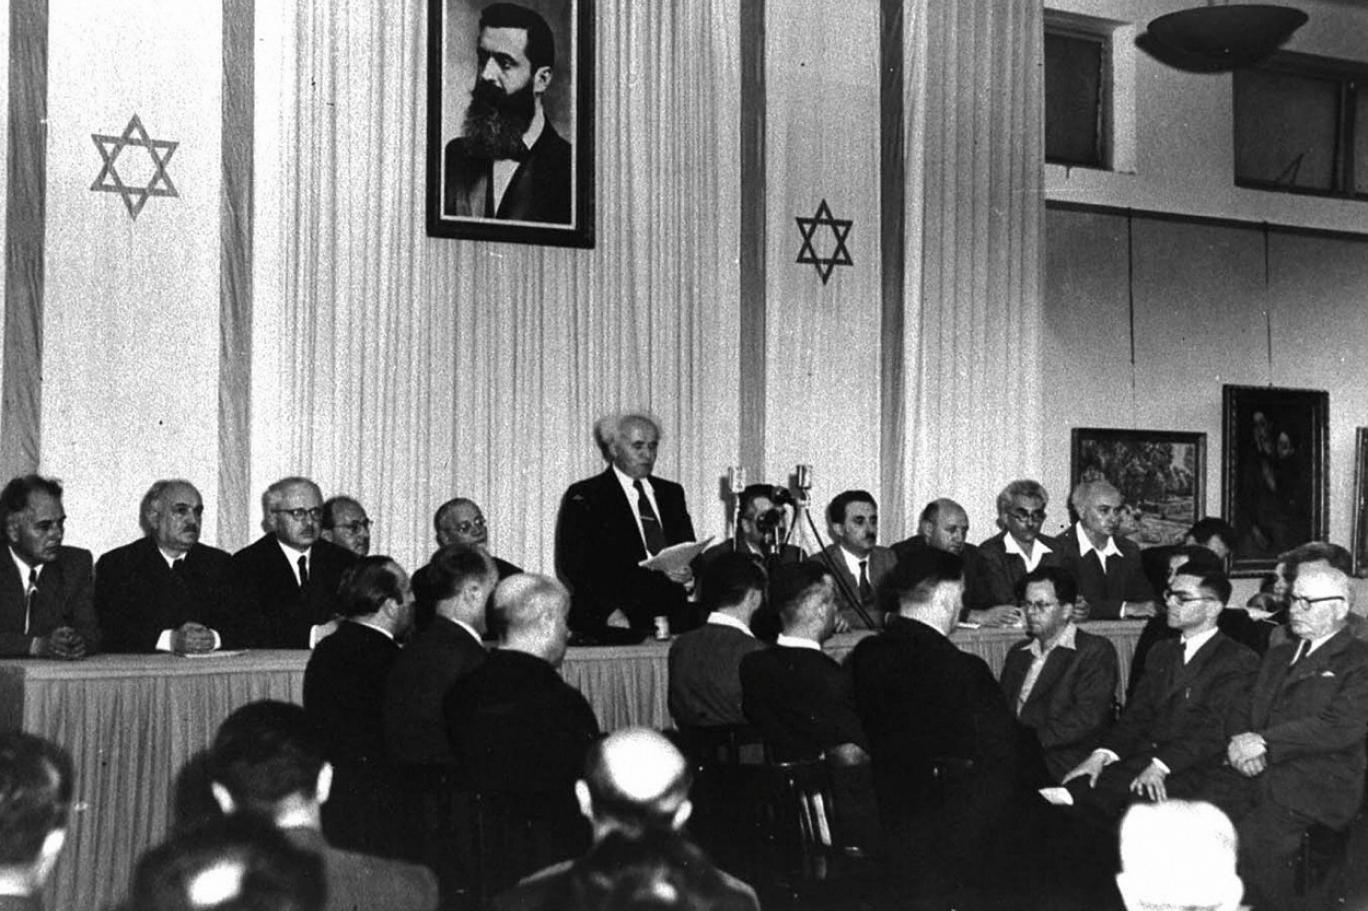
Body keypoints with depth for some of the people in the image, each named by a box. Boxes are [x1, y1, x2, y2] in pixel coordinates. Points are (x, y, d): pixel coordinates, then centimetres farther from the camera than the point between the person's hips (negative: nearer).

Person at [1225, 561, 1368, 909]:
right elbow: (1250, 716, 18)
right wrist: (1240, 745, -6)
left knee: (1249, 840, -28)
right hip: (1256, 776, 6)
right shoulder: (1278, 656, 24)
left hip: (1317, 784, -6)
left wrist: (1265, 742, -16)